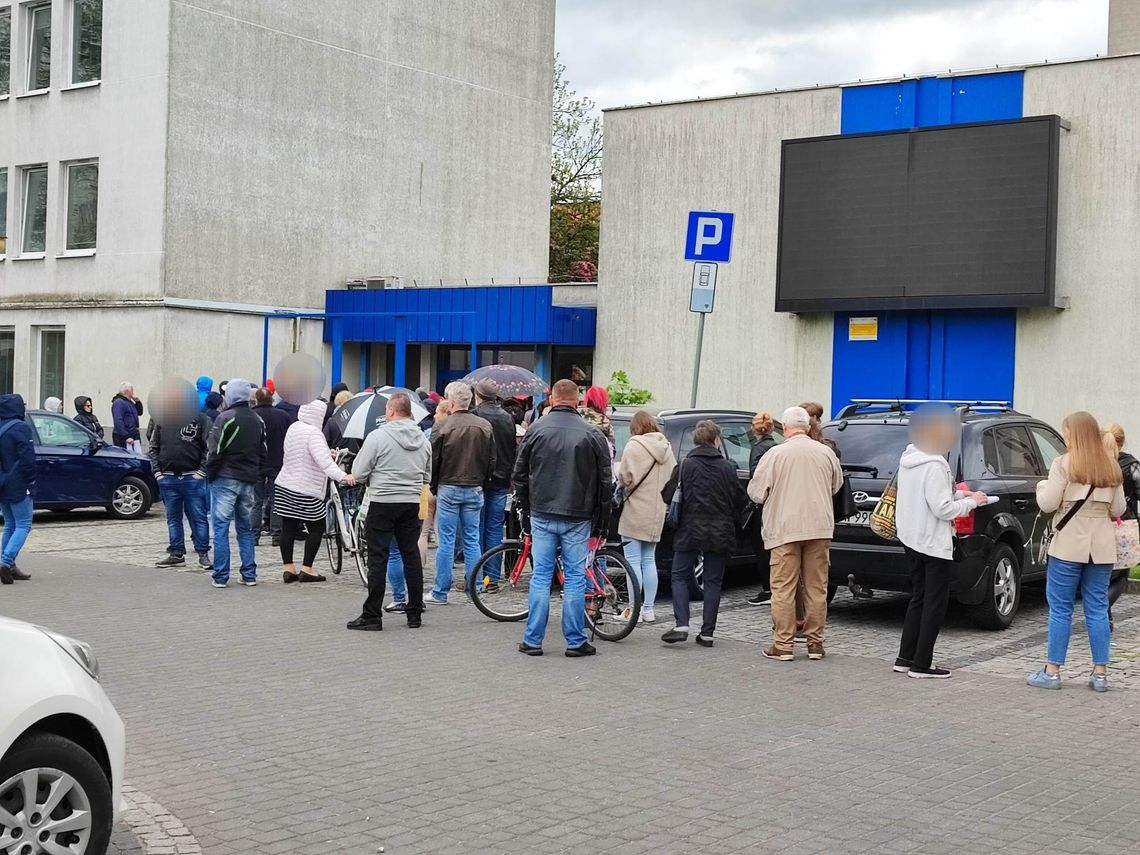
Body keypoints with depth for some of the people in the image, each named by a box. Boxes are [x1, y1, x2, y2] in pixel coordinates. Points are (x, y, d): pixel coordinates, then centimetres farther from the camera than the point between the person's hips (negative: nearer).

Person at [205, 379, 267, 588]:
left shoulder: (225, 418, -11)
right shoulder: (258, 420, 10)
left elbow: (216, 451, -13)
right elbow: (263, 453, 14)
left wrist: (210, 473, -1)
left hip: (226, 479, -6)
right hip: (249, 481, 6)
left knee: (221, 527, -2)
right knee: (246, 528, 13)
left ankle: (221, 576, -3)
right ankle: (249, 574, 11)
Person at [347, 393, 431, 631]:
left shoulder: (378, 436, -10)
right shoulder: (423, 440, 6)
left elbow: (359, 473, -7)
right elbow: (427, 477, 15)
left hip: (382, 504, -5)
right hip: (412, 504, 5)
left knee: (378, 560, -1)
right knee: (412, 557, 11)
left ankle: (372, 615, 0)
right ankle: (415, 613, 16)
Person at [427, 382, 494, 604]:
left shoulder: (443, 427, -11)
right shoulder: (485, 426, 2)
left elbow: (433, 461, -7)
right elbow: (492, 461, 7)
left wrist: (434, 487, 7)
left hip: (448, 488, -3)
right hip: (475, 490, 3)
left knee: (446, 541, 1)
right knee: (472, 540, 10)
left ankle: (440, 592, 5)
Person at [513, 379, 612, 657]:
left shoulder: (536, 430, 0)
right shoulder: (592, 434, -3)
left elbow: (519, 476, 5)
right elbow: (606, 482, 0)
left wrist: (526, 509, 17)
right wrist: (601, 522, 8)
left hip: (542, 516, 1)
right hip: (578, 518, -1)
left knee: (540, 576, 6)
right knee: (575, 579, 4)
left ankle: (532, 640, 9)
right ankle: (575, 642, 8)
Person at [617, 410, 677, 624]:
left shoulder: (634, 446, -13)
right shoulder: (666, 447, 8)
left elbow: (625, 477, -15)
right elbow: (673, 478, 12)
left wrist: (621, 488, 6)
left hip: (636, 511, -7)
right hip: (657, 513, 7)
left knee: (634, 561, -2)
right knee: (649, 560, 14)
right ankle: (648, 610, 16)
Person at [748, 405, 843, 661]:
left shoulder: (775, 454, -7)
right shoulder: (826, 452, 3)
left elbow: (756, 493, -3)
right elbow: (836, 486, 18)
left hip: (785, 528, -3)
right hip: (819, 527, 3)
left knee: (783, 588, 1)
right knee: (816, 587, 10)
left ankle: (782, 644, 1)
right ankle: (815, 642, 15)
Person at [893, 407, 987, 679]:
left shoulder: (908, 458, 8)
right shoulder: (934, 466, -21)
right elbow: (942, 509, -22)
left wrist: (957, 494, 6)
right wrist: (970, 502, -8)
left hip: (911, 540, 9)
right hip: (934, 543, -9)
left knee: (919, 598, 17)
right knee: (935, 603, 1)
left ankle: (905, 658, 19)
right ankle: (921, 664, 3)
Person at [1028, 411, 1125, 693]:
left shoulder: (1064, 464, -9)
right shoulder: (1111, 467, 7)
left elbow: (1048, 504, -10)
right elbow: (1118, 509, 10)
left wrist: (1043, 486, 9)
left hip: (1069, 545, -4)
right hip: (1102, 548, 5)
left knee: (1060, 609, 2)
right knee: (1097, 610, 9)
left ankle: (1052, 672, 5)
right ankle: (1100, 674, 11)